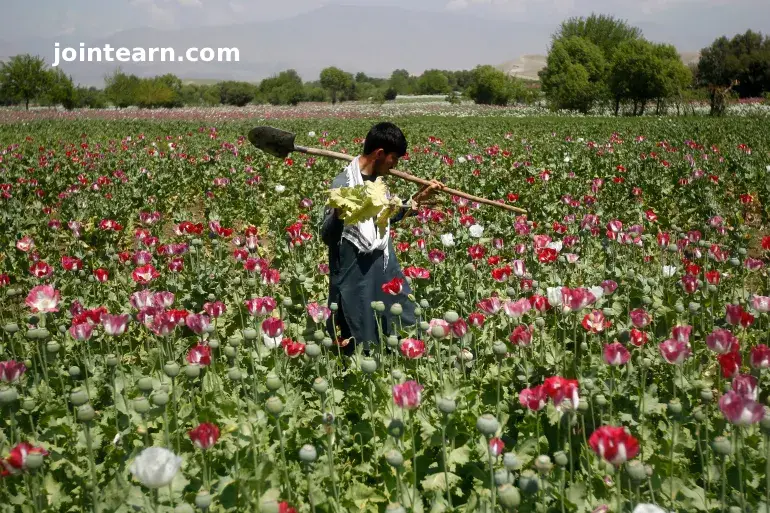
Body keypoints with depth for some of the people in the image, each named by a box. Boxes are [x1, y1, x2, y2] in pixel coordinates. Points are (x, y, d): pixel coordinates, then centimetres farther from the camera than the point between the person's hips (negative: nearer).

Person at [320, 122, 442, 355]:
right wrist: (338, 213, -38)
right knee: (361, 347, 4)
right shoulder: (343, 184, -18)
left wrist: (418, 199, 19)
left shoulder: (377, 180, 6)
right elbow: (327, 236, -17)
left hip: (385, 271, 8)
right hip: (356, 278, -8)